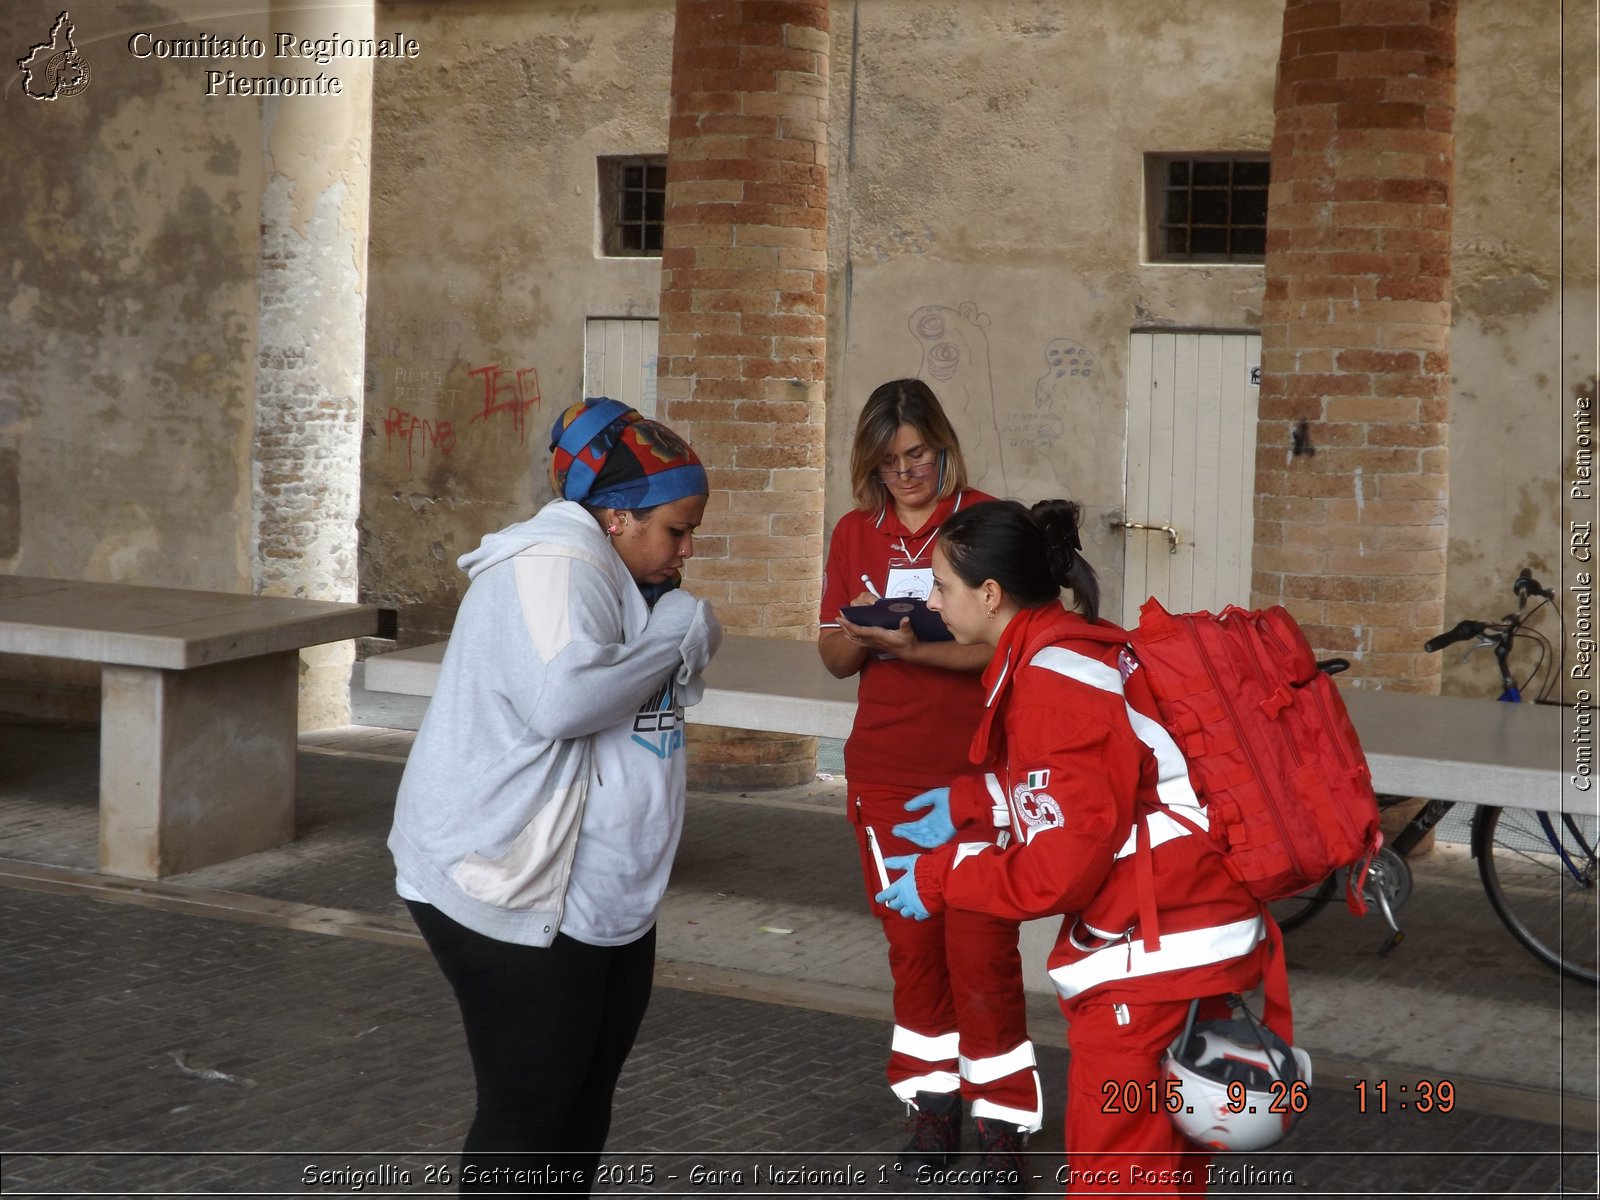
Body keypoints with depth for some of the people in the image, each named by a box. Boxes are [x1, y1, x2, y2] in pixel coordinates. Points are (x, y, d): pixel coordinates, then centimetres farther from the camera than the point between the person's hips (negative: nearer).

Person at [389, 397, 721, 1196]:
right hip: (513, 892, -11)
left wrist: (682, 650, 0)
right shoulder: (555, 565, -18)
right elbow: (562, 698, -33)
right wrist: (676, 635, -19)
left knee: (583, 1102, 17)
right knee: (525, 1112, -5)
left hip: (602, 896, 11)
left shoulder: (616, 576, 14)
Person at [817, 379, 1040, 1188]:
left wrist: (918, 648, -27)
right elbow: (834, 658, 8)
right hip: (885, 775, 4)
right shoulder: (855, 533, 6)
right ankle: (933, 1099, 23)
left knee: (980, 950, -4)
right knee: (912, 945, 11)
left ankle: (1001, 1116, 7)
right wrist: (858, 633, -14)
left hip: (975, 772, -4)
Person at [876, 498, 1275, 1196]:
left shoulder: (1052, 676, -19)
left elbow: (1058, 868, -20)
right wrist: (969, 805, 19)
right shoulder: (1070, 645, 9)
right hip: (1187, 941, 10)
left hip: (1153, 955, -10)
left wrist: (938, 879, -8)